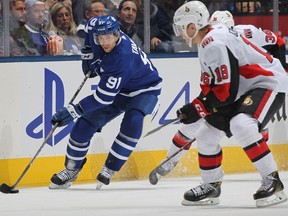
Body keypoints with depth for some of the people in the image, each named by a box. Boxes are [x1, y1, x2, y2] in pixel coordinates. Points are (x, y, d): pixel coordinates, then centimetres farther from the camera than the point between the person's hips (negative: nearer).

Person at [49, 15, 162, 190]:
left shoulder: (122, 58, -40)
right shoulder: (94, 28, -19)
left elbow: (103, 97, -37)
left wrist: (73, 111, -34)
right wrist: (88, 56, 5)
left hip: (145, 90, -7)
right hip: (119, 90, 7)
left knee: (133, 121, -34)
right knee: (86, 122, -3)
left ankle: (109, 170, -23)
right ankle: (72, 169, 14)